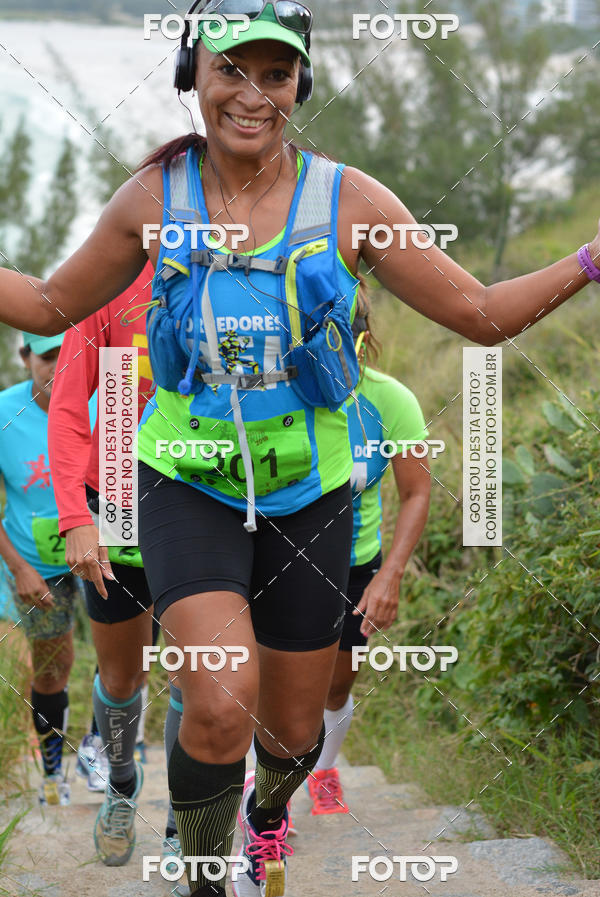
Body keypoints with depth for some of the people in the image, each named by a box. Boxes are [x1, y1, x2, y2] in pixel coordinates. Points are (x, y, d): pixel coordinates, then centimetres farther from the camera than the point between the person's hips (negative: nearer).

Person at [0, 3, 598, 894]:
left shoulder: (349, 201, -9)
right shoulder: (154, 200, -7)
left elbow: (482, 313, -4)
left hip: (307, 493, 1)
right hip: (190, 485, -1)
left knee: (293, 732, 14)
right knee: (221, 708, -25)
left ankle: (268, 811, 52)